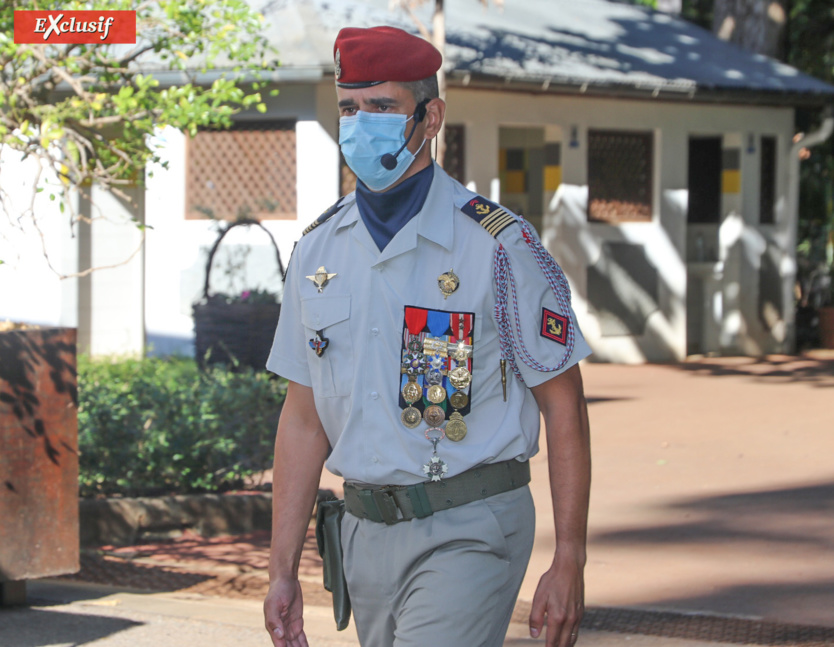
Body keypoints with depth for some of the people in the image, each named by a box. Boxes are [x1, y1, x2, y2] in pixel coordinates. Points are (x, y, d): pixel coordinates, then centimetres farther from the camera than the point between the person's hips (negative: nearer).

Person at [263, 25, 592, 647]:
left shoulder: (497, 245, -9)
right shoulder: (318, 250, 7)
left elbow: (564, 406, -5)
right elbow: (304, 418, 11)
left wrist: (569, 565, -8)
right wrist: (283, 571, 7)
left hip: (469, 530, -6)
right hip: (366, 529, 6)